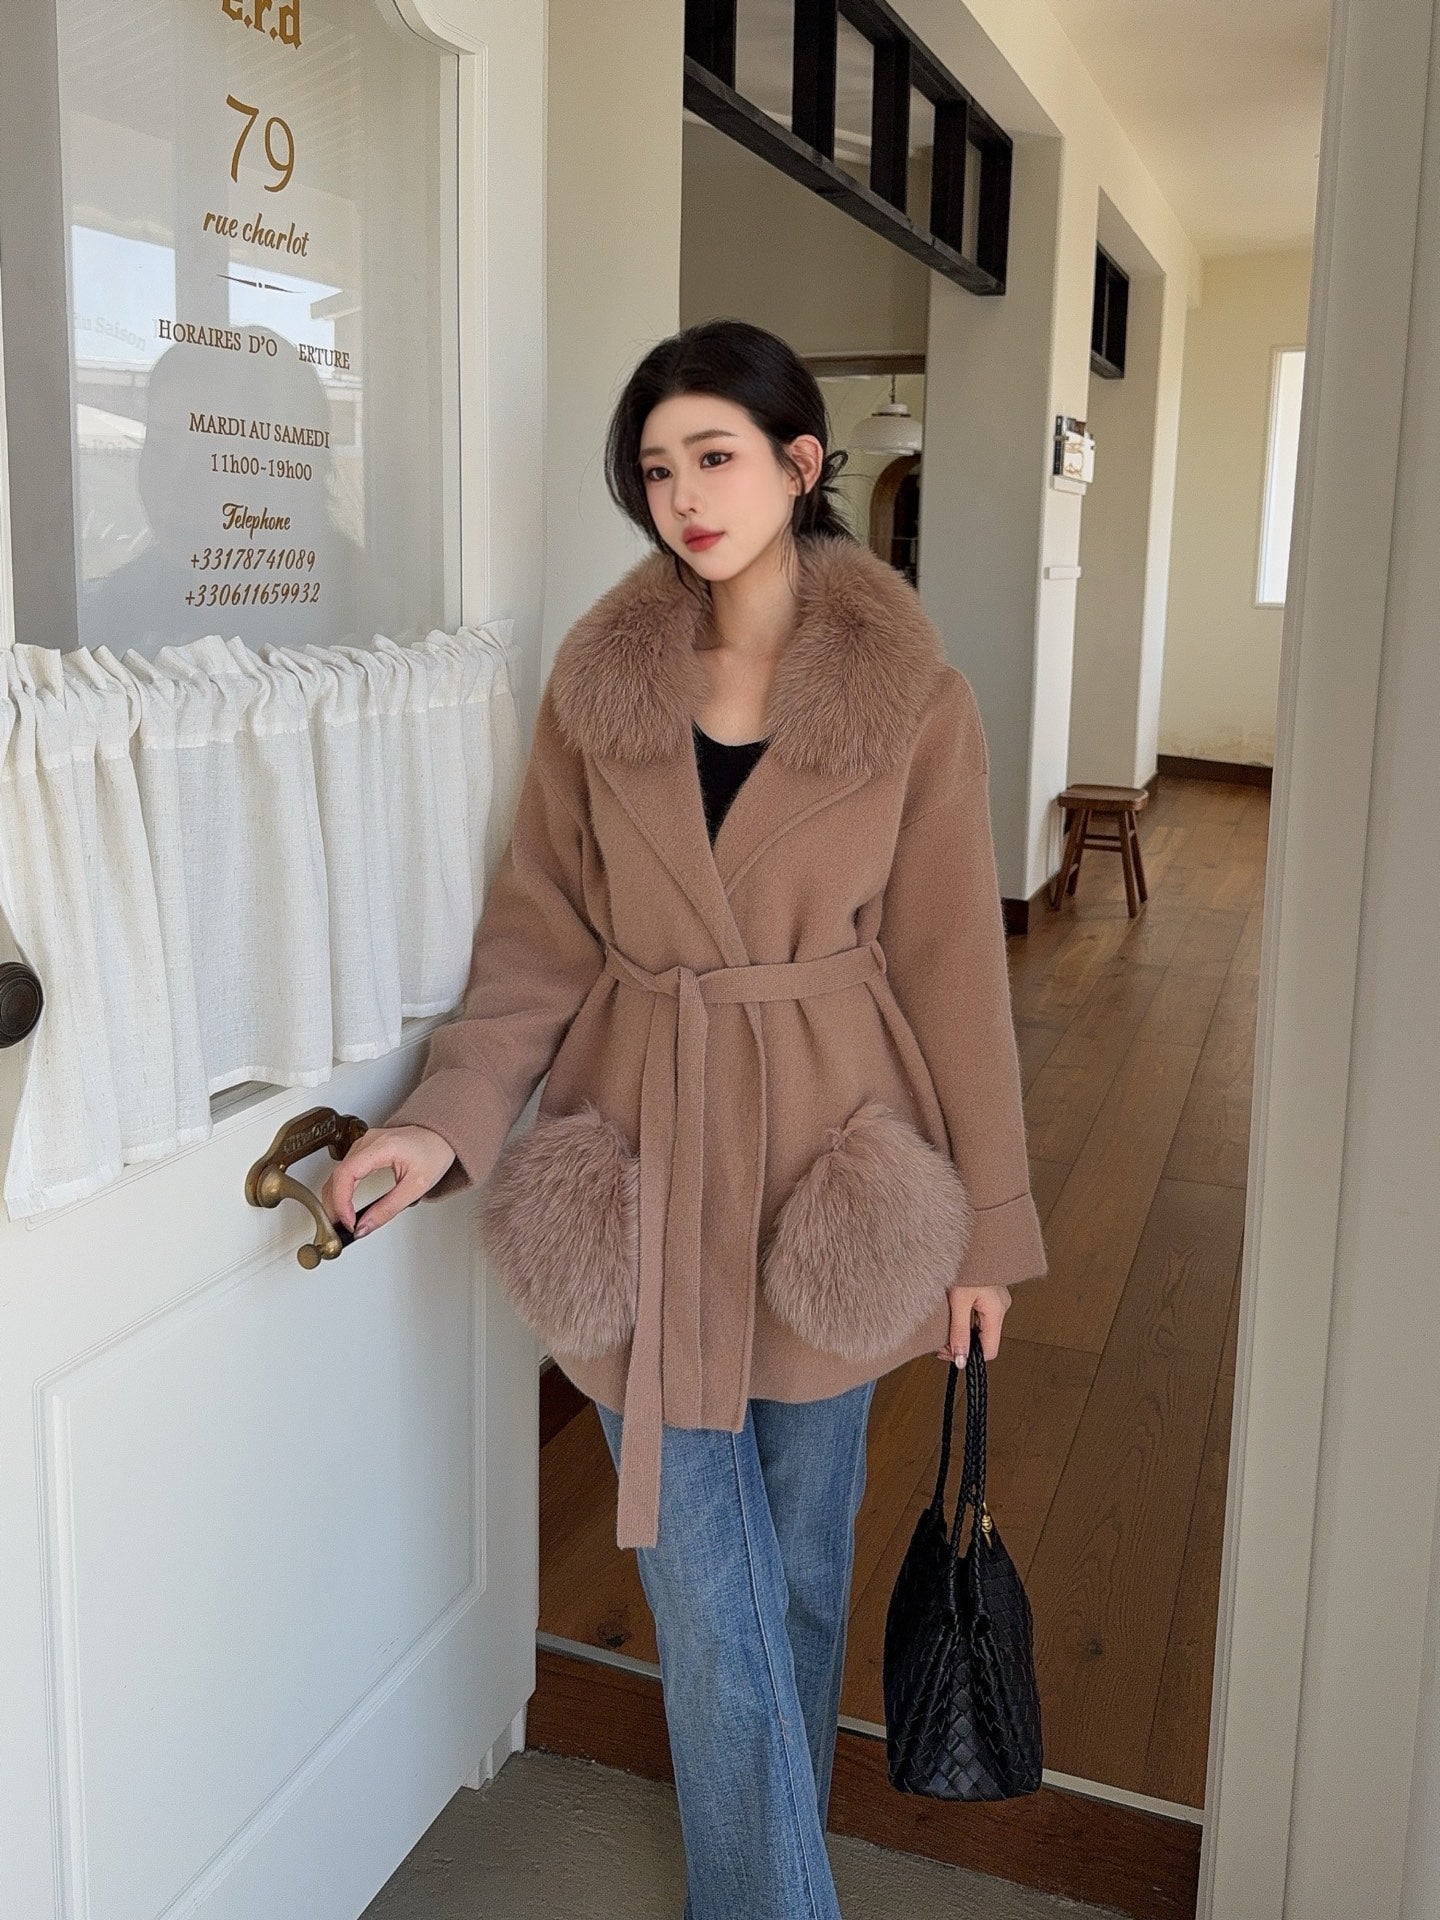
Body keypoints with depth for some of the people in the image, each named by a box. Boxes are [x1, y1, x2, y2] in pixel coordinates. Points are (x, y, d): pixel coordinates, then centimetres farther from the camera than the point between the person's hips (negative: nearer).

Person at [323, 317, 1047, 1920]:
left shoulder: (914, 700, -5)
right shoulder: (599, 681, 0)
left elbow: (953, 964, -2)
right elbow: (540, 938, 1)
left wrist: (986, 1220, 1)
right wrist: (449, 1117, -14)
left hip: (828, 1169, 0)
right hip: (647, 1180, 1)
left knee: (800, 1566, 17)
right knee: (709, 1603, 6)